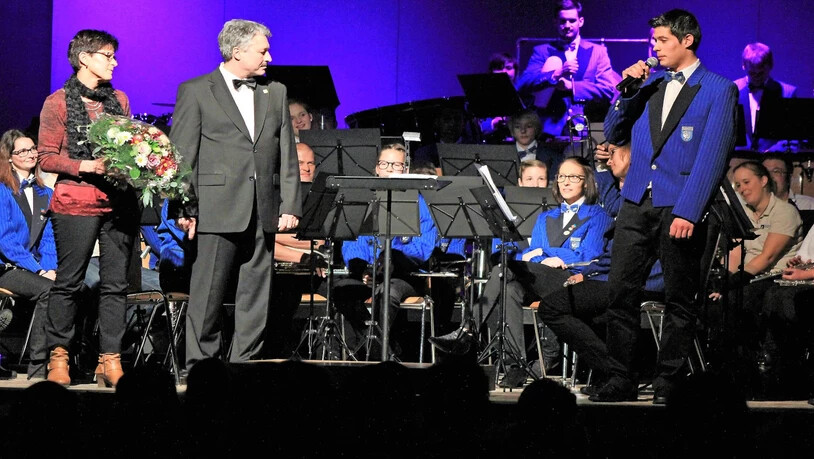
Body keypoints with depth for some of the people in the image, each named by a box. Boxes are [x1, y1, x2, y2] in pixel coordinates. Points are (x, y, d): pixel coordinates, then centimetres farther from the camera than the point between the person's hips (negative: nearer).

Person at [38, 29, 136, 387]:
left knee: (115, 284, 1)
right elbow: (47, 157, -2)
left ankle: (110, 361, 4)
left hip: (119, 201, 4)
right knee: (69, 282, -1)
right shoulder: (58, 102, 1)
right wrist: (87, 166, -16)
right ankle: (58, 356, 9)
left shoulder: (119, 100, 16)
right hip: (76, 202, -4)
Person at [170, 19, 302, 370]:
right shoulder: (195, 91, 1)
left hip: (263, 215, 5)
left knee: (256, 296, 5)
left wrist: (290, 205, 5)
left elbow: (287, 155, 14)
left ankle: (244, 365, 12)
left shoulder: (275, 93, 15)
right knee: (208, 294, -2)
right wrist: (184, 210, -8)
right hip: (217, 211, -5)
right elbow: (182, 155, -2)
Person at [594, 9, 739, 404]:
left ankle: (668, 383, 11)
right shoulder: (649, 83, 14)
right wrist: (627, 90, -1)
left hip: (679, 208, -5)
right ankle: (621, 379, 8)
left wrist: (687, 212, -17)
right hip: (636, 203, 5)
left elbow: (711, 156, -10)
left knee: (679, 299, 4)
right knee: (620, 292, 1)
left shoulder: (719, 90, -3)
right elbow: (613, 128, 16)